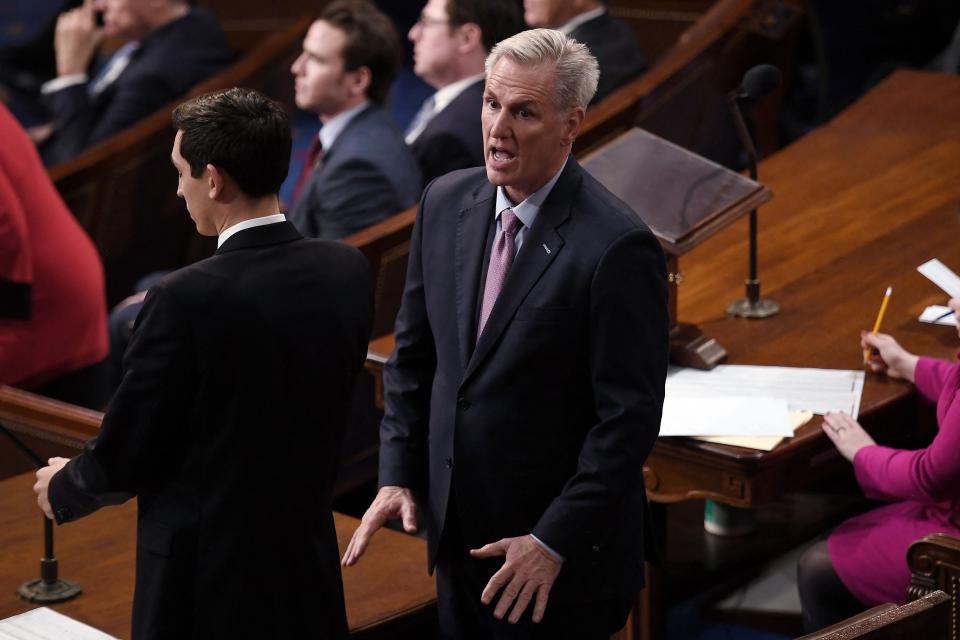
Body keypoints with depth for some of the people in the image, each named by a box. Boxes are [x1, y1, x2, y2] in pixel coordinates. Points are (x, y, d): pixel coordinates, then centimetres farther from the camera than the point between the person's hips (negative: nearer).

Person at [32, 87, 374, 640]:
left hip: (204, 586, -5)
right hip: (309, 573, 6)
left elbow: (124, 460, -12)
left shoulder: (186, 299, -22)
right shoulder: (348, 272, -5)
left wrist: (63, 489, 9)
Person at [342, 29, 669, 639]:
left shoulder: (618, 245, -19)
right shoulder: (446, 203, 1)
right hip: (459, 534, 6)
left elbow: (629, 416, -18)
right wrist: (398, 473, 2)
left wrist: (554, 542, -18)